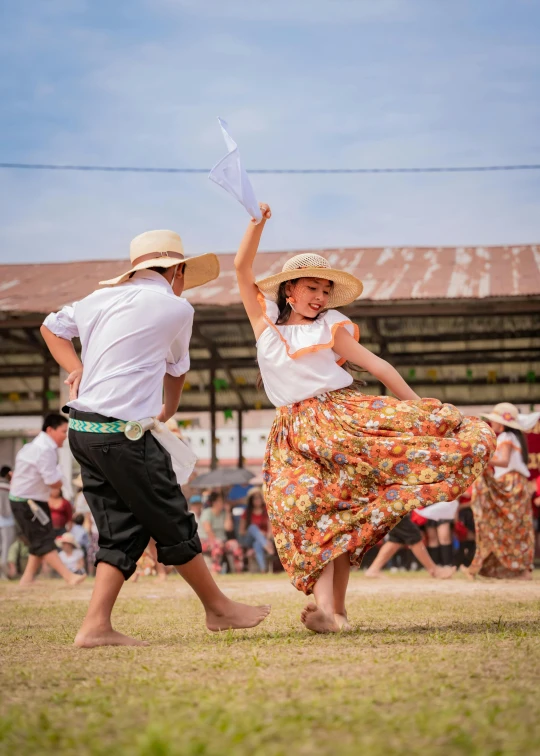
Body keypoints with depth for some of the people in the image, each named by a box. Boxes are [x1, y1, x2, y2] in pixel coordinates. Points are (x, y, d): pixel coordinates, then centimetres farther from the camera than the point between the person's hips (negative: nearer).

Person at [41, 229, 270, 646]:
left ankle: (96, 625, 4)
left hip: (83, 428, 7)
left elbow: (52, 326, 26)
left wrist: (77, 370, 16)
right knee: (174, 526, 6)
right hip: (122, 434, -7)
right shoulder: (177, 308, -3)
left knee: (123, 530, 11)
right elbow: (177, 369, 14)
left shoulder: (103, 297, 12)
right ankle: (219, 608, 19)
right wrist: (169, 409, 32)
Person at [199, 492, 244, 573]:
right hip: (205, 541, -5)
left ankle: (238, 571, -21)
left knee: (234, 544, -21)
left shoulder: (224, 513, 10)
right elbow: (207, 530, -18)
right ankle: (215, 571, -40)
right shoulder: (207, 512, -6)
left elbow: (228, 528, -5)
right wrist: (215, 541, -23)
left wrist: (228, 513, -4)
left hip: (222, 540, 5)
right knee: (218, 545, -37)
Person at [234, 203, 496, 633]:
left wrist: (418, 407, 5)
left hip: (344, 413, 0)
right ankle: (326, 605, -25)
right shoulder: (265, 320, 12)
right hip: (297, 432, 0)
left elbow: (377, 365, 9)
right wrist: (258, 222, -7)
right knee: (309, 508, -15)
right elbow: (242, 268, 5)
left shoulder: (330, 327, 11)